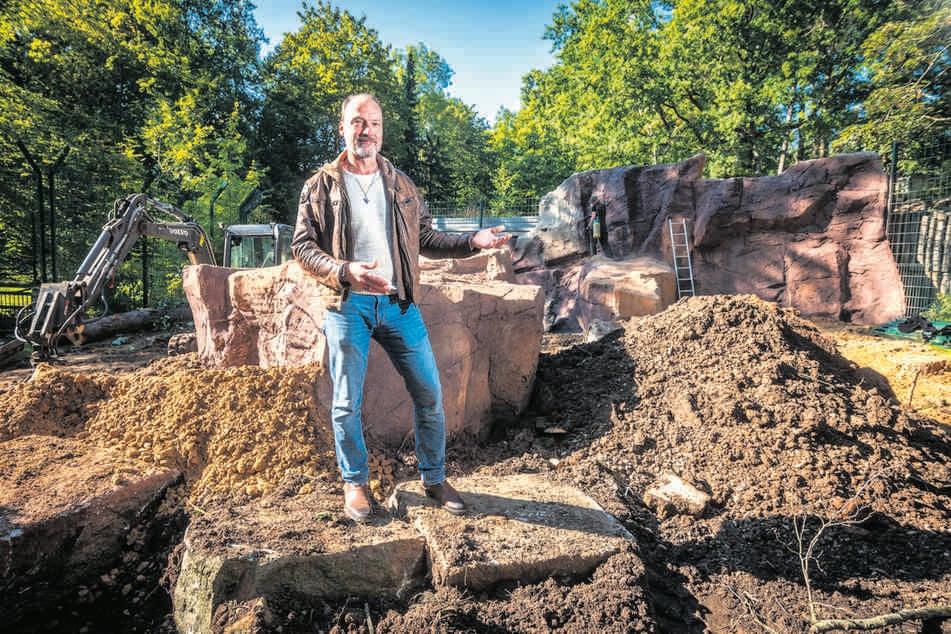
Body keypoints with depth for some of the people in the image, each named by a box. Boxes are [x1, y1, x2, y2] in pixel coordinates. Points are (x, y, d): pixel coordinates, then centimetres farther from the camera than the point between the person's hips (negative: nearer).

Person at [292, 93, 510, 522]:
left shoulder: (402, 185, 12)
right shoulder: (321, 186, 2)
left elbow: (426, 240, 13)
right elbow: (302, 247, -3)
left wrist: (473, 242, -1)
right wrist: (345, 272, -20)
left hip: (399, 305, 3)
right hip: (347, 307, -2)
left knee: (429, 395, 3)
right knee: (347, 403, 6)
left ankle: (434, 478, 22)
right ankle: (354, 483, 27)